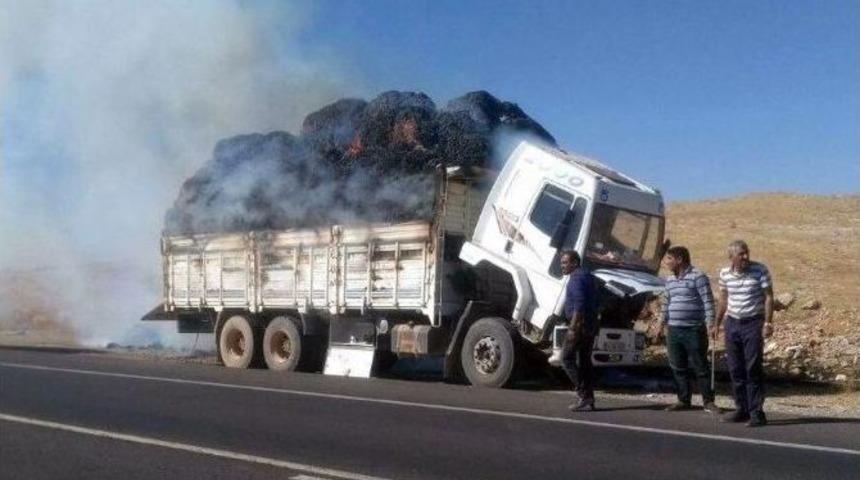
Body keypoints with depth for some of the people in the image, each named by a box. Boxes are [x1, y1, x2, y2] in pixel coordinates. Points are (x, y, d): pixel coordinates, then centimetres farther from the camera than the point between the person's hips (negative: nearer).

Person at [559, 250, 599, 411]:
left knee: (567, 358, -5)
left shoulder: (577, 278, -13)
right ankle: (588, 399, 11)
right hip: (591, 324, 10)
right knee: (585, 361, 11)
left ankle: (583, 394, -9)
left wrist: (572, 328, -23)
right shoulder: (588, 276, 18)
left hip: (580, 324, -10)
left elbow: (579, 305, -23)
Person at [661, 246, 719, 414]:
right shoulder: (670, 280, 14)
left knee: (700, 367, 0)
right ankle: (683, 400, 20)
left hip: (694, 330, -7)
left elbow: (708, 301, -12)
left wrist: (710, 324, -17)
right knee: (678, 368, 10)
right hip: (673, 331, 7)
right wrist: (664, 323, 19)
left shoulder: (697, 277, -9)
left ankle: (708, 401, 9)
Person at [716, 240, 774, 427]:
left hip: (753, 323, -5)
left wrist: (768, 322, -16)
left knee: (753, 369, -7)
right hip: (732, 323, 5)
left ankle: (756, 413, -2)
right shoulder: (725, 274, 4)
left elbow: (769, 297, -8)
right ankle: (742, 409, 17)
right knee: (735, 370, 7)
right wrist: (717, 323, 16)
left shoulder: (760, 271, -8)